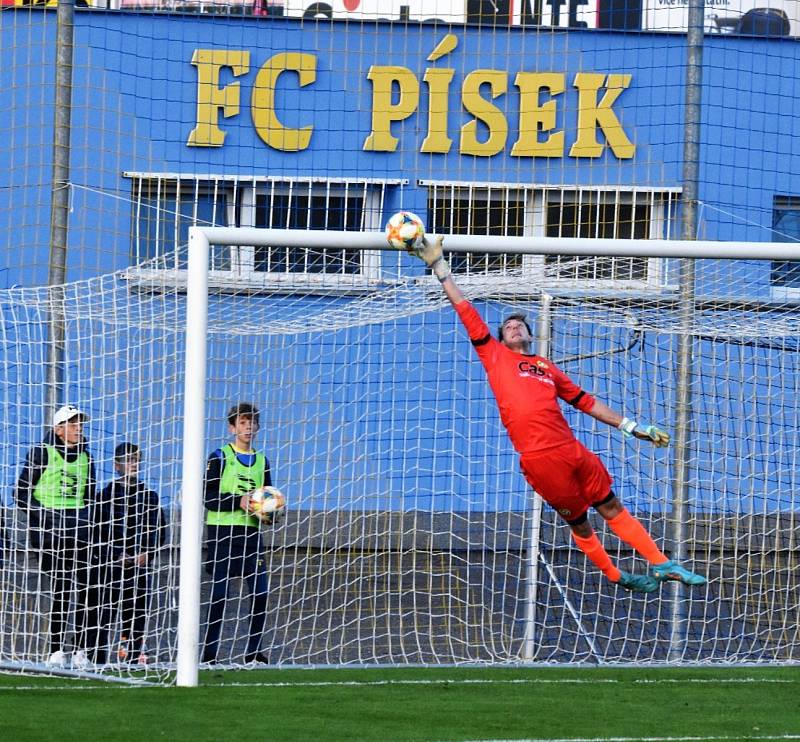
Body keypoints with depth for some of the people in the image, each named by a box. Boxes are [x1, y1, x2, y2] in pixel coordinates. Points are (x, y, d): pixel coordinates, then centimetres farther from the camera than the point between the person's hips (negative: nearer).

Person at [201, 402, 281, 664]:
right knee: (220, 593, -6)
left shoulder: (261, 461, 18)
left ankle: (253, 651, 4)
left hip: (250, 532, 5)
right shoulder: (220, 458, 0)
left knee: (260, 593, -4)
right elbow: (209, 497, -7)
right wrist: (239, 501, -20)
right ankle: (209, 652, -1)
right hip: (222, 531, -5)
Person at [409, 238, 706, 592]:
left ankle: (663, 566, 11)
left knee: (612, 507, 8)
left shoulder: (547, 368, 23)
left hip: (572, 450, 4)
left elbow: (586, 402, 26)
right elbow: (464, 309, 12)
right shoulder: (495, 355, 12)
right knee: (578, 522, 5)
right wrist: (437, 265, 12)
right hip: (538, 458, -4)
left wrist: (632, 427, 24)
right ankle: (616, 577, 17)